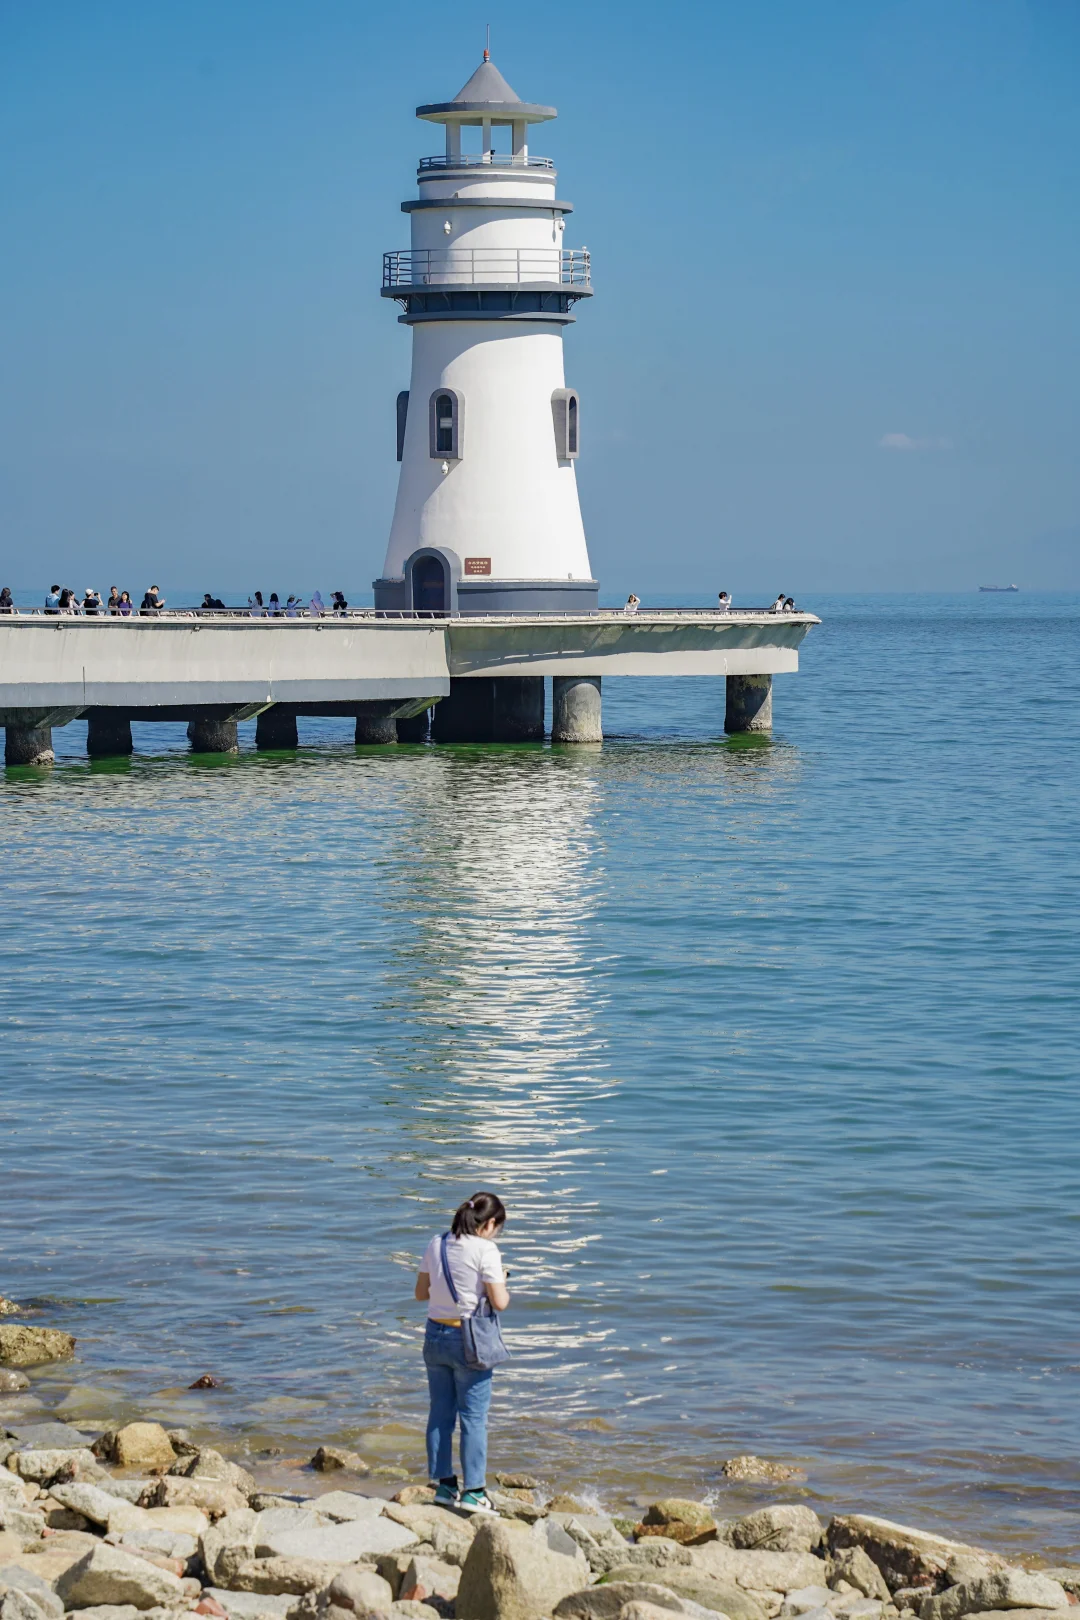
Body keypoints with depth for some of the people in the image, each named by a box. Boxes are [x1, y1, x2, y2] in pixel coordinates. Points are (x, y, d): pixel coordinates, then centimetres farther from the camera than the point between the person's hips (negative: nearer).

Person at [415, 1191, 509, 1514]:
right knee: (474, 1417, 2)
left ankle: (443, 1483, 20)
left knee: (440, 1414, 13)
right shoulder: (485, 1250, -13)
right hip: (468, 1339, -6)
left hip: (435, 1335, 6)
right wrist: (502, 1287, 5)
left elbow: (421, 1292, 12)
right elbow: (499, 1302, -15)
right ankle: (473, 1490, 3)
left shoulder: (436, 1245, 4)